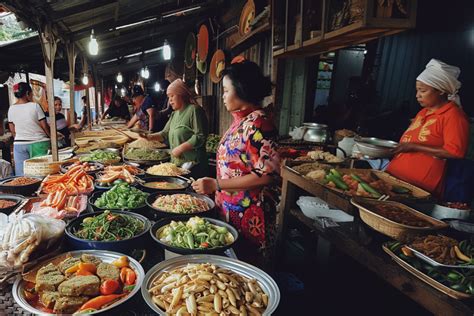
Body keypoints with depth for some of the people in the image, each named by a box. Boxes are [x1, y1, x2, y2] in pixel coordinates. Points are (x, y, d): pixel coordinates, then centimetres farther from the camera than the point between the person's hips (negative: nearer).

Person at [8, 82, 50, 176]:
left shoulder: (11, 109, 4)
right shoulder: (35, 106, -9)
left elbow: (12, 130, 10)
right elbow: (44, 126, -7)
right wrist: (51, 136, 8)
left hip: (18, 144, 4)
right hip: (38, 143, -4)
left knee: (22, 175, 6)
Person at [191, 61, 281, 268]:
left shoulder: (257, 123, -19)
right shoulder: (241, 121, 8)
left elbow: (267, 174, -25)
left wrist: (216, 185, -22)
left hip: (248, 216, -8)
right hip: (230, 210, 8)